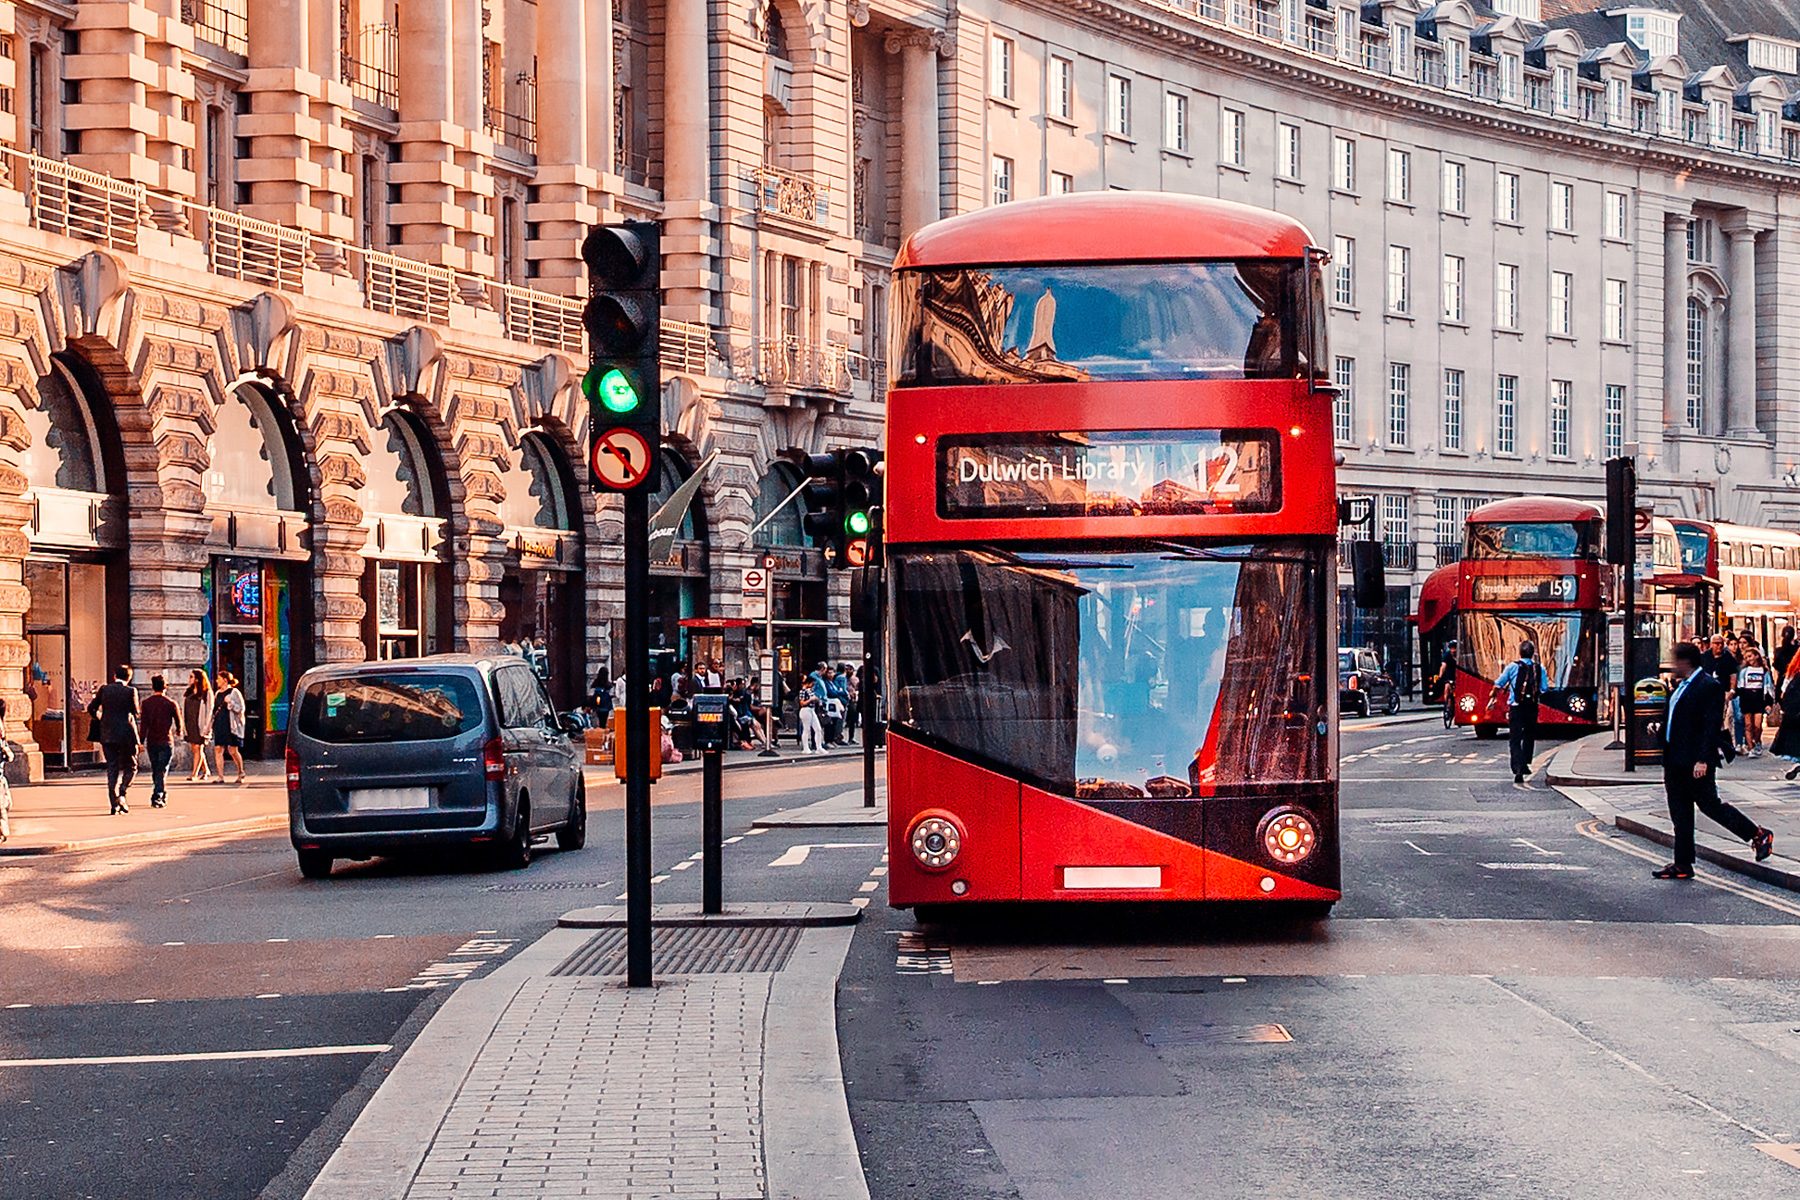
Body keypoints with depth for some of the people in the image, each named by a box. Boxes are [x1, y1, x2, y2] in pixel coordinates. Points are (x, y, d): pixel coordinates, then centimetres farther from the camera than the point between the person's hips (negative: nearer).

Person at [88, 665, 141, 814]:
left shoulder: (104, 690, 4)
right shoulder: (130, 691, -5)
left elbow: (91, 708, 6)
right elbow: (135, 712, -7)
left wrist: (99, 720, 22)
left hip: (107, 734, 3)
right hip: (127, 734, -3)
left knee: (112, 768, 6)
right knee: (131, 767, 11)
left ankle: (114, 804, 0)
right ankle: (121, 795, -11)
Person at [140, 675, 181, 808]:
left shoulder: (146, 703, -1)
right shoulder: (170, 703, -5)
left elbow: (143, 723, -6)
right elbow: (178, 722, 4)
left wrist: (141, 741, -5)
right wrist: (178, 731, 26)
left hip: (151, 741, 2)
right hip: (166, 741, -2)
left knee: (155, 771, 16)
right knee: (162, 771, -2)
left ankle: (163, 796, 26)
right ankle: (157, 798, -14)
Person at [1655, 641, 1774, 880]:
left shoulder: (1710, 687, -14)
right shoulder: (1681, 685, 15)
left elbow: (1712, 725, -19)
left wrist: (1702, 760, -25)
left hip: (1696, 763, -9)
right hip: (1676, 762, 9)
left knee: (1710, 805, -3)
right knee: (1680, 815, 9)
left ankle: (1759, 835, 13)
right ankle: (1682, 865, 12)